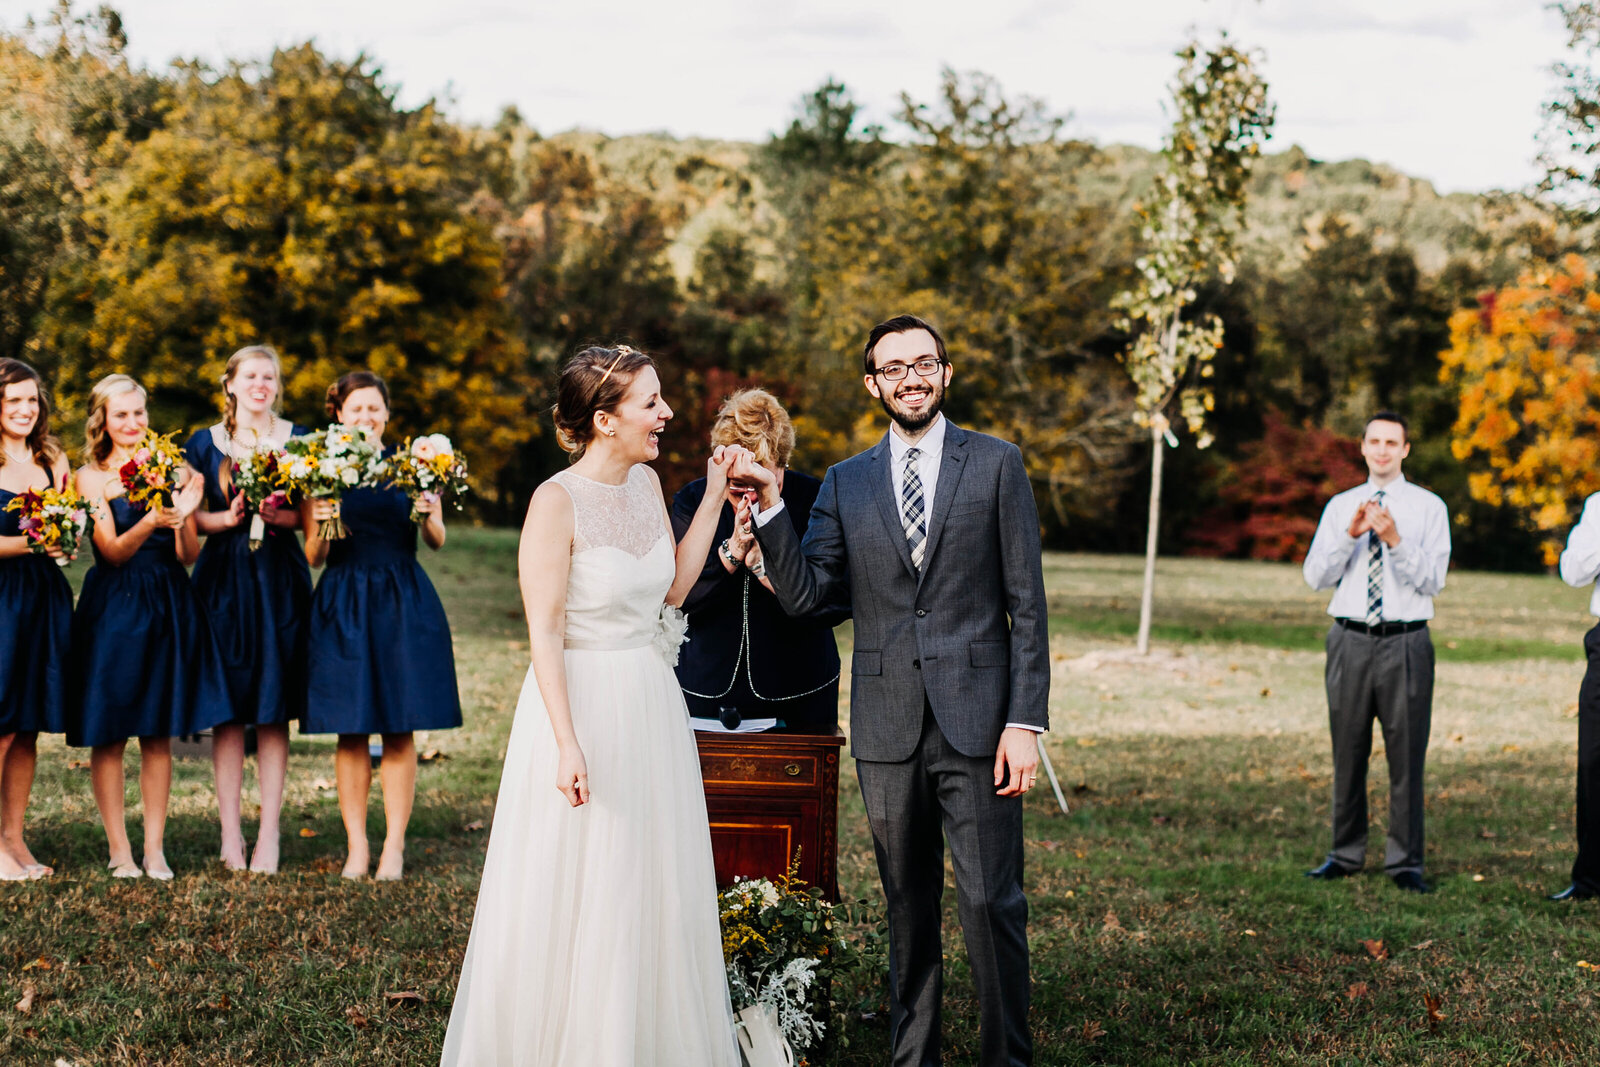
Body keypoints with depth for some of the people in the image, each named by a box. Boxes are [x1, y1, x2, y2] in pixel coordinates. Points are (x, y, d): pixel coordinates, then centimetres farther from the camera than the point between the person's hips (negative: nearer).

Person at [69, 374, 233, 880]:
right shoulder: (91, 476, -1)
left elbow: (188, 555, 3)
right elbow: (113, 551, -11)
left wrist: (183, 516, -17)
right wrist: (151, 522, -29)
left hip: (168, 606, 2)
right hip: (112, 610, -2)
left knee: (159, 735, 5)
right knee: (109, 736, 1)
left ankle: (155, 848, 11)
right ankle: (119, 850, 9)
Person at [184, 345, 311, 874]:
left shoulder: (298, 440, 7)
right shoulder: (205, 443, 7)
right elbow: (191, 517, 7)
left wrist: (279, 516, -14)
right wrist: (228, 518, -12)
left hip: (280, 579, 0)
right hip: (224, 578, 0)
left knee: (274, 709, -1)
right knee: (227, 708, -1)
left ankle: (269, 833, 2)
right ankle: (230, 833, 5)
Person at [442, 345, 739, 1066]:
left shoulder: (645, 483, 5)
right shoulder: (558, 501, -16)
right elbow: (543, 632, -17)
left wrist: (714, 498, 10)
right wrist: (567, 742, -23)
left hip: (652, 706, 7)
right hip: (584, 706, -7)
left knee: (654, 890, 14)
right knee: (576, 897, 2)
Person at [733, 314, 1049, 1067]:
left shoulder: (996, 465, 3)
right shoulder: (845, 483, 10)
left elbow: (1027, 604, -1)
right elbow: (803, 595, 3)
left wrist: (1025, 723, -8)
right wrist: (769, 505, -9)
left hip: (976, 722, -3)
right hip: (887, 729, 3)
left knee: (992, 904, -5)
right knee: (908, 909, 12)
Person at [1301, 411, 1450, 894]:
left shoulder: (1428, 507, 1)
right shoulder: (1340, 506, 9)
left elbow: (1433, 580, -9)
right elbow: (1315, 576, 0)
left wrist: (1395, 539, -22)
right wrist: (1350, 535, -15)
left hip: (1405, 642, -2)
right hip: (1350, 640, 3)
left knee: (1406, 754, -1)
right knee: (1348, 752, 9)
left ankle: (1405, 862, 7)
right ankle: (1346, 855, 20)